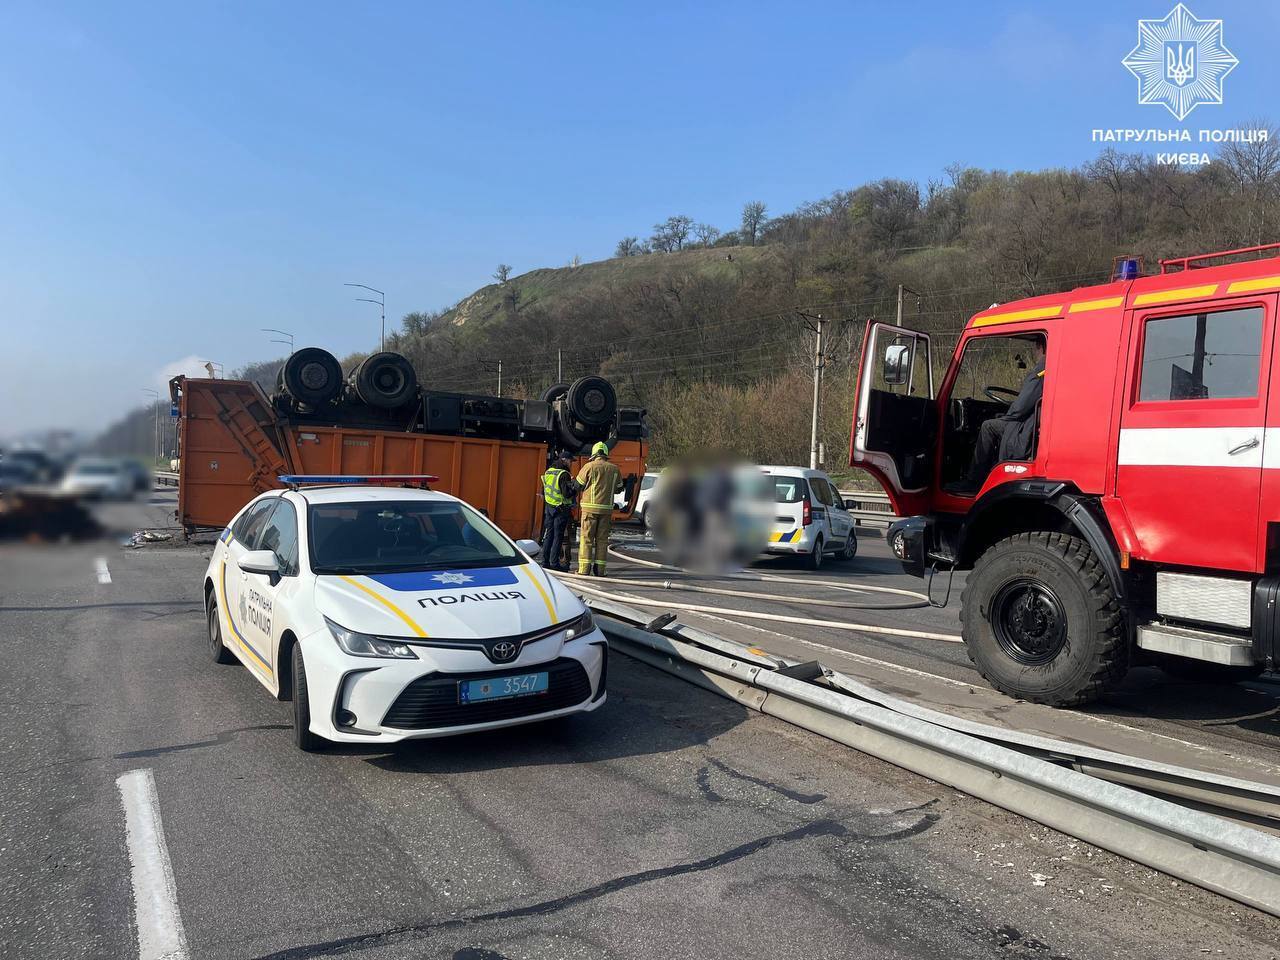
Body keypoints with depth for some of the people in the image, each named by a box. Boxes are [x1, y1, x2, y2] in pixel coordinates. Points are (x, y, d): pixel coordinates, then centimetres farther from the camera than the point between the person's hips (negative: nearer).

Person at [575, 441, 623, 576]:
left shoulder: (589, 467, -5)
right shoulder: (614, 469, 6)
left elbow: (577, 486, 0)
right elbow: (618, 489, 16)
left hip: (590, 508, -3)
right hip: (607, 509, 3)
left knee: (586, 538, 0)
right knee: (602, 539, 8)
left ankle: (584, 569, -5)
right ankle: (599, 569, 8)